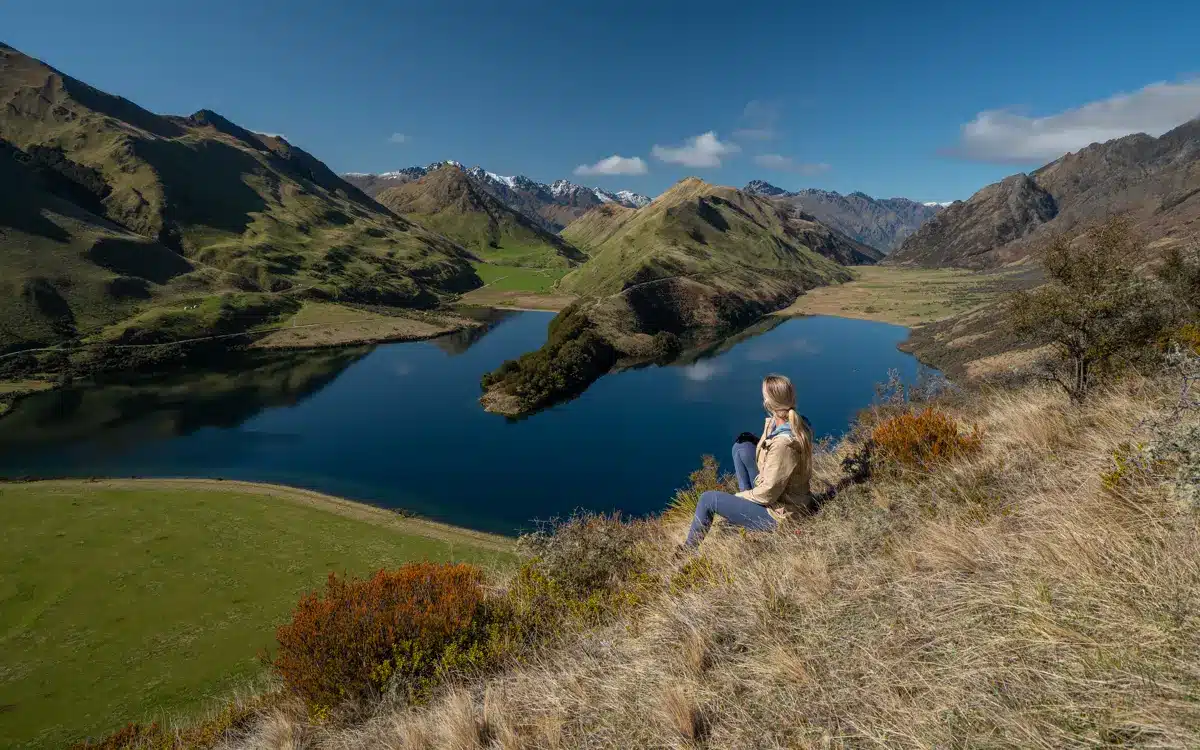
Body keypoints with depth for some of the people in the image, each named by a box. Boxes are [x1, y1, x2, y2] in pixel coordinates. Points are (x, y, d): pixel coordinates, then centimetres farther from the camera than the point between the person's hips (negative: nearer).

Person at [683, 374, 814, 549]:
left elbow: (768, 493, -24)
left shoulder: (783, 444, -34)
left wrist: (739, 497, -9)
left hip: (780, 514, -9)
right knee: (742, 445, 9)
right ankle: (746, 499, 16)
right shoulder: (798, 423, -7)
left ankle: (687, 551, 18)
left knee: (708, 499, -4)